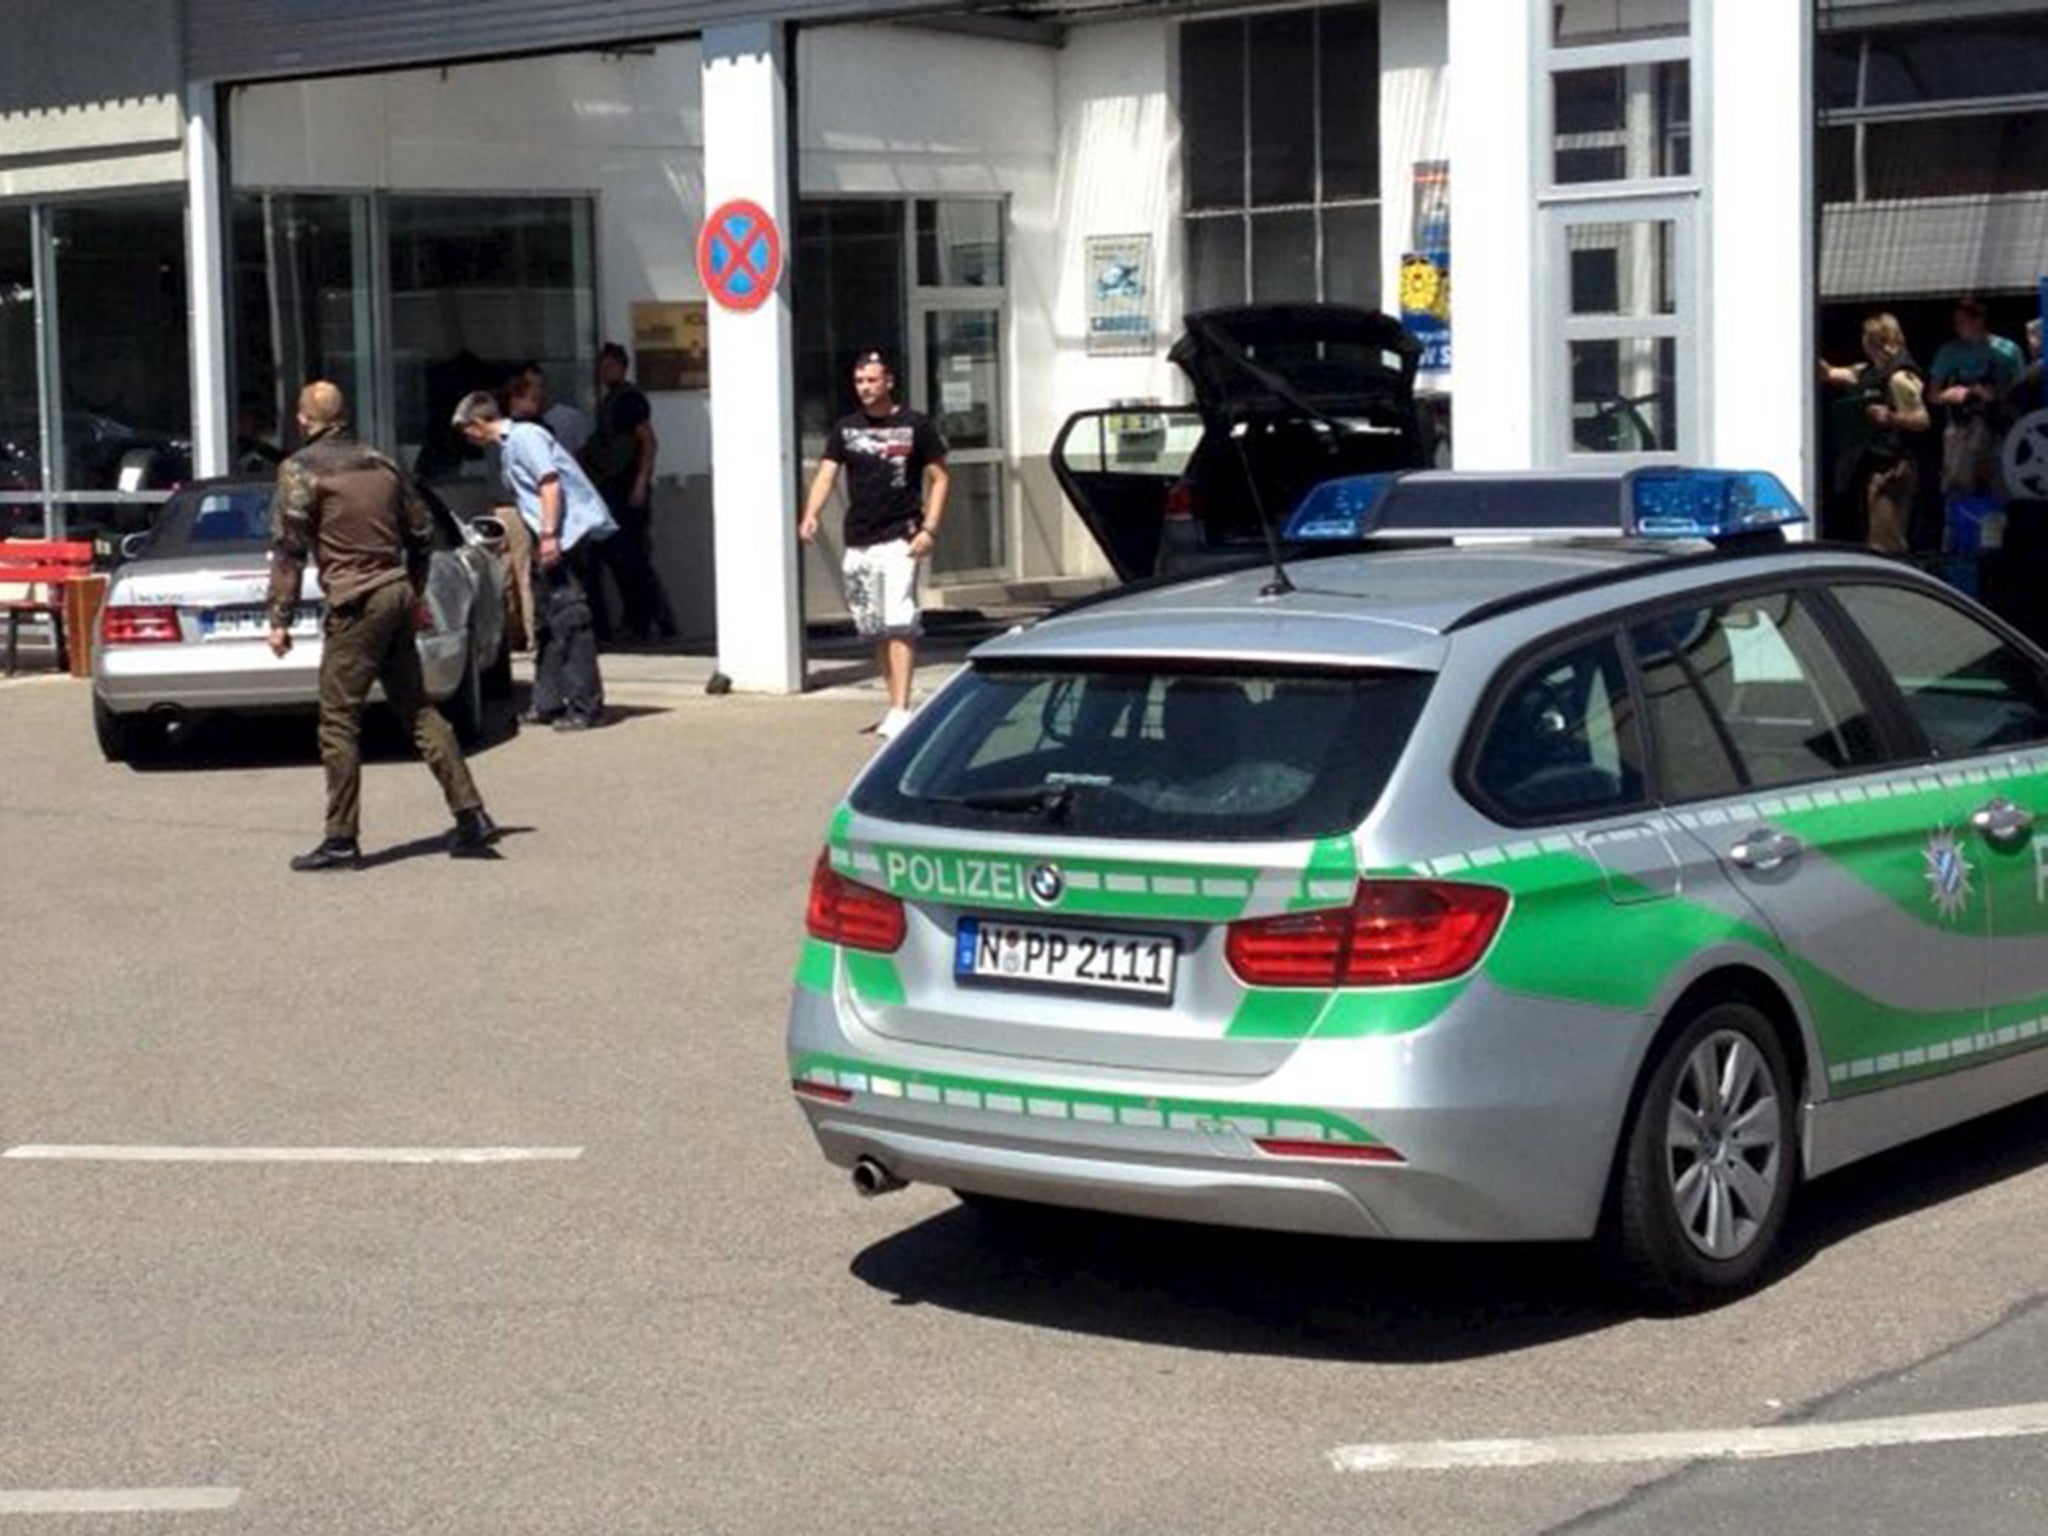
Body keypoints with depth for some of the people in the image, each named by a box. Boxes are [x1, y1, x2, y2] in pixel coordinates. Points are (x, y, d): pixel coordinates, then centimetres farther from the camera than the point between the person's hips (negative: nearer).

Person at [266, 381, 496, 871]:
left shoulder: (301, 470, -6)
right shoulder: (381, 465, 14)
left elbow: (288, 549, -10)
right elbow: (422, 534, 18)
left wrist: (280, 618, -7)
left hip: (356, 605, -7)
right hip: (397, 595, 7)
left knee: (338, 723, -1)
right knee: (417, 710, 13)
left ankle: (341, 840, 0)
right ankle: (471, 815, 9)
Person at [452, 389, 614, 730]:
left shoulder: (524, 437, -9)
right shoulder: (508, 445, 20)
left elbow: (550, 482, -18)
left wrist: (548, 533, -23)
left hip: (567, 532, -11)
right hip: (552, 539, 11)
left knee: (569, 618, -11)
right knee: (547, 622, 13)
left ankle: (586, 707, -11)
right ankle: (549, 704, 20)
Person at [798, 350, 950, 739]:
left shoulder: (916, 426, 0)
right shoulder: (845, 429, 11)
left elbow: (938, 478, 2)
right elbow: (826, 474, 4)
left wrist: (929, 529, -10)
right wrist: (811, 514, -15)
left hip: (899, 540, -5)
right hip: (857, 544, 5)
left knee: (899, 626, -13)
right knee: (874, 630, 9)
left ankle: (900, 710, -17)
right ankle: (896, 704, 19)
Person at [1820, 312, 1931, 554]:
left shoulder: (1900, 377, -13)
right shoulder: (1868, 372, 13)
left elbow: (1922, 420, -16)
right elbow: (1830, 374, 21)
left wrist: (1891, 417, -30)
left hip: (1893, 468, -10)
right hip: (1873, 464, 10)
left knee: (1885, 545, -11)